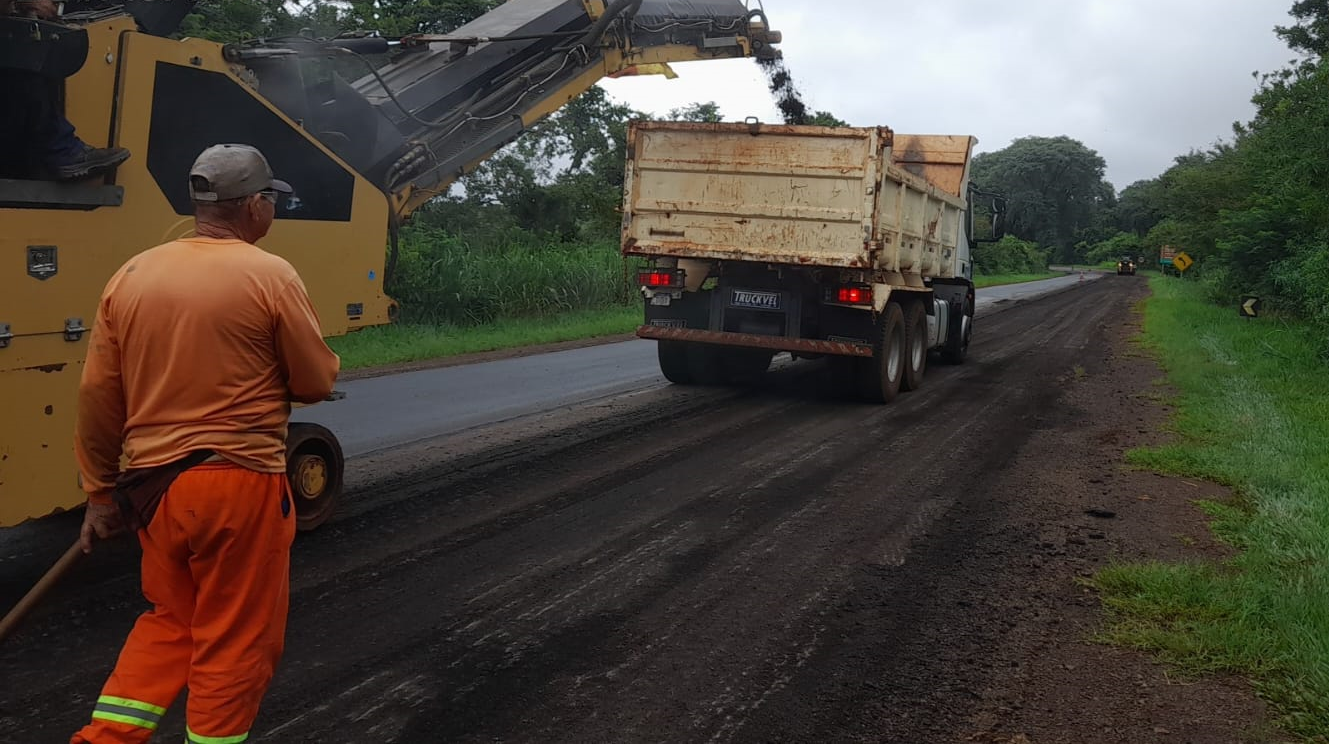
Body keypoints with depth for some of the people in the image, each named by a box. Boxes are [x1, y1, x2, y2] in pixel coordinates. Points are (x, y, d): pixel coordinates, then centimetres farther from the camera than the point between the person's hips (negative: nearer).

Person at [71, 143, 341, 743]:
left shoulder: (130, 276, 4)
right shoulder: (271, 277, -10)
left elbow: (97, 397, 6)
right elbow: (316, 383, -3)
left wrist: (100, 493, 14)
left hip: (156, 483, 6)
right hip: (241, 483, -5)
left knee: (169, 621, 24)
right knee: (236, 640, 9)